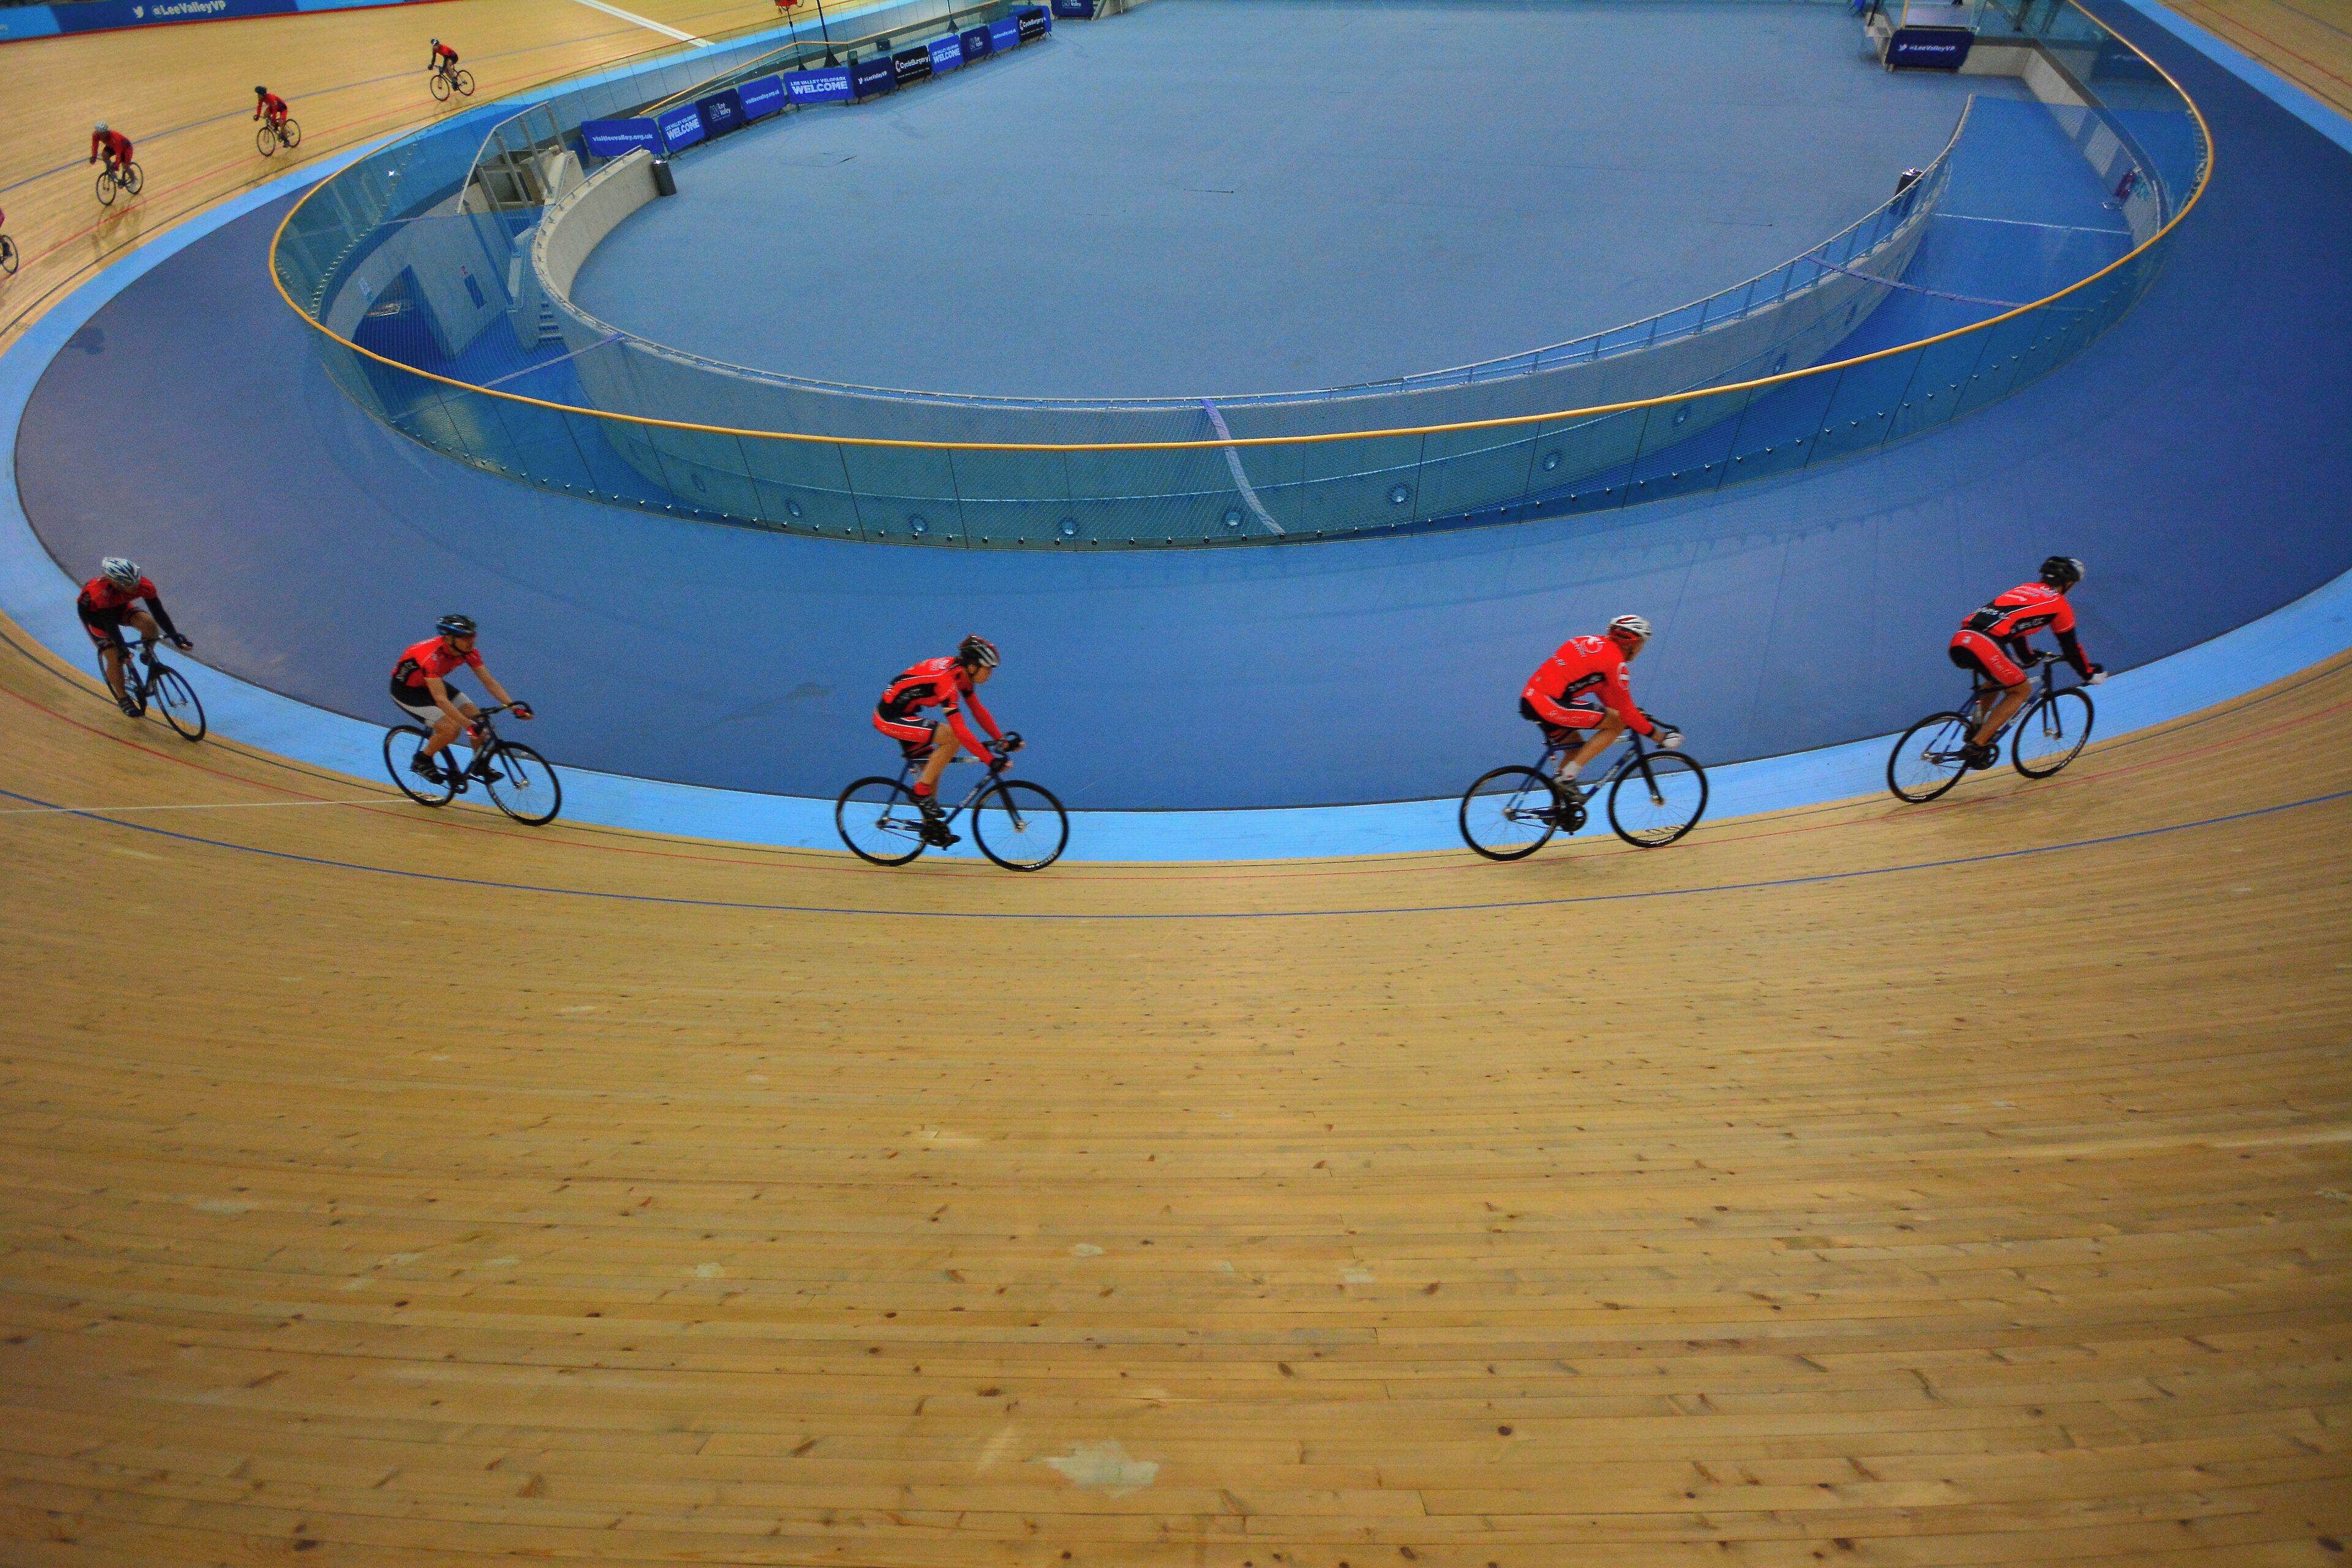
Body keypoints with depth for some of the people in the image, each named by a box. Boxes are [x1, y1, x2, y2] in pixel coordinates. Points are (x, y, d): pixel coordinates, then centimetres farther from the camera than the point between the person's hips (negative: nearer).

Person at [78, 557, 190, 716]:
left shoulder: (144, 584, -33)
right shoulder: (101, 591, -43)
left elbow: (158, 612, -28)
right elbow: (110, 623, -41)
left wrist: (175, 636, -36)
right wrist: (122, 648, -51)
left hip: (118, 606, 3)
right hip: (93, 612, -3)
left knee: (149, 623, -27)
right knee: (115, 658, -11)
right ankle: (122, 698, 12)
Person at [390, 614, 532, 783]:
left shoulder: (468, 651, -18)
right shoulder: (432, 656, -39)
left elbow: (489, 682, -14)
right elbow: (441, 699, -43)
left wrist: (514, 706, -26)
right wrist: (469, 725, -49)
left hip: (431, 683, 7)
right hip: (406, 689, -7)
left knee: (476, 716, -6)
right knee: (451, 729, -22)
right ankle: (421, 761, 3)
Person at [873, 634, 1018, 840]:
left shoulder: (962, 672, -1)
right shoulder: (946, 679, -28)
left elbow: (978, 710, 6)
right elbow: (959, 729, -33)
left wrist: (1002, 740, 0)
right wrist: (991, 760, -34)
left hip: (903, 715, 10)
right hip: (891, 718, -10)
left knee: (931, 770, 13)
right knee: (953, 738, -22)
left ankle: (931, 826, 23)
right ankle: (921, 791, -10)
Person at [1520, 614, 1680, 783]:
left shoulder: (1598, 644, 19)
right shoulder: (1614, 659, -8)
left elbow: (1604, 694, 26)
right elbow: (1625, 710, -6)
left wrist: (1639, 715, 26)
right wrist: (1657, 735, 2)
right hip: (1550, 704, -10)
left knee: (1576, 750, 23)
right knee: (1617, 723, -3)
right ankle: (1568, 775, -5)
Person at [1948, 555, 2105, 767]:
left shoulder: (2024, 589, 32)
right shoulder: (2059, 603, 14)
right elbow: (2070, 646, 21)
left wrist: (2030, 660, 60)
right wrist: (2090, 674, 36)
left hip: (1960, 639, 7)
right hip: (1984, 646, -7)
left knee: (1997, 679, 33)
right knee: (2020, 691, 14)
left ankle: (1975, 730, 23)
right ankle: (1978, 745, 3)